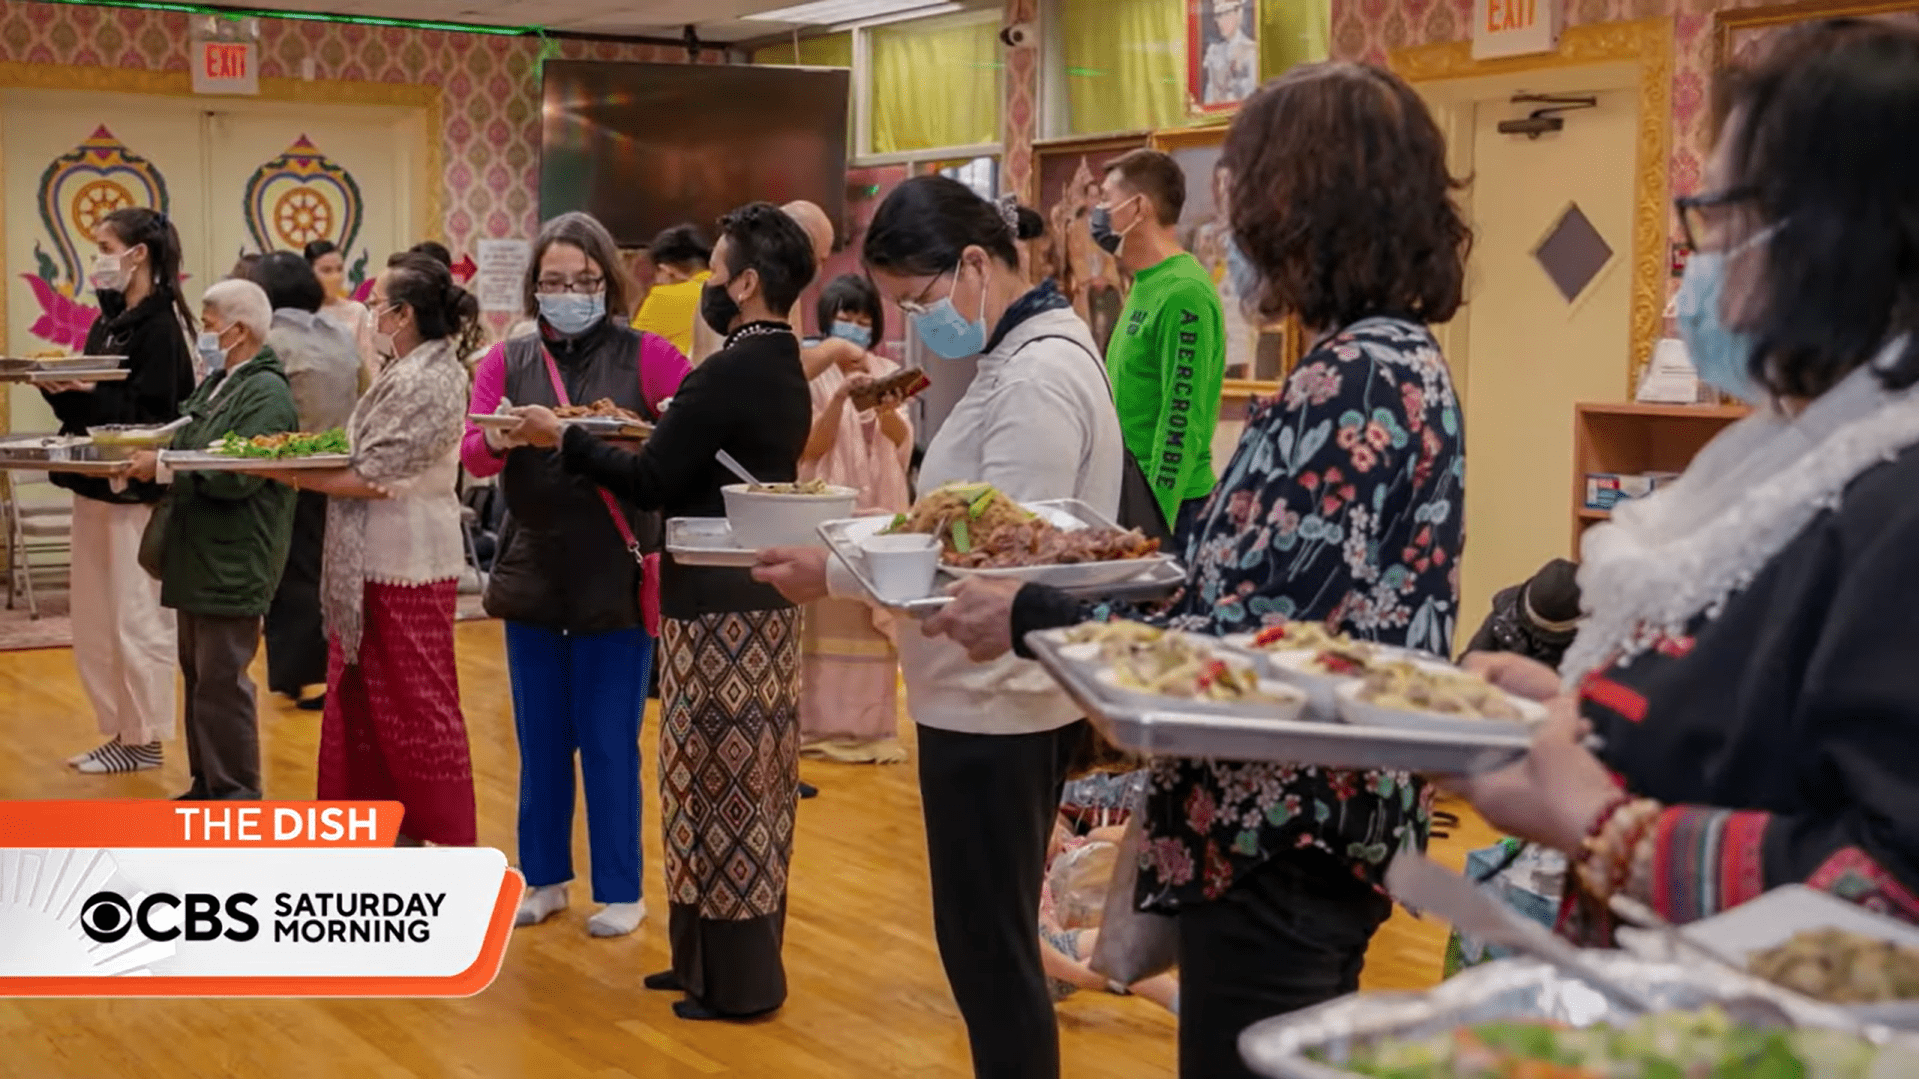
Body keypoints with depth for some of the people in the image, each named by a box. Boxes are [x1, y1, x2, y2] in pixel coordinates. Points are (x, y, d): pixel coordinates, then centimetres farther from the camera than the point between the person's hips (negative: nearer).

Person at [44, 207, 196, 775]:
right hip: (97, 484, 9)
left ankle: (144, 740, 8)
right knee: (95, 619, 12)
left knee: (135, 619, -1)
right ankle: (121, 730, 20)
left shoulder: (161, 325, -12)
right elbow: (89, 407, 13)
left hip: (137, 489, -9)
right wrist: (58, 386, -5)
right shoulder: (108, 323, 14)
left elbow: (151, 415, -19)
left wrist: (84, 391, -27)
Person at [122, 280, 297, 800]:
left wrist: (163, 468, -21)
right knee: (198, 676, 15)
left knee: (222, 681, -6)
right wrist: (150, 454, -1)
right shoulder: (217, 384, 16)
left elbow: (237, 474, -24)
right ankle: (207, 786, 25)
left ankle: (236, 797, 2)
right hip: (200, 558, 10)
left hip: (231, 565, -10)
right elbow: (192, 453, 18)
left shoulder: (267, 394, -14)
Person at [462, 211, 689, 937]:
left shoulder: (647, 355, -3)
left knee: (610, 742, 4)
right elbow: (472, 455, -6)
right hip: (532, 574, 3)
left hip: (619, 576, -3)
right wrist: (500, 437, -28)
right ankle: (545, 876, 27)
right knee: (540, 739, 13)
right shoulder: (507, 361, 5)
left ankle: (620, 890, 17)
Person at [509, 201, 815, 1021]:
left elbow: (649, 484, -15)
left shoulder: (727, 375, -19)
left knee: (718, 781, -1)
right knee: (751, 783, 13)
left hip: (720, 606, -9)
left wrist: (562, 437, -5)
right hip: (766, 597, 9)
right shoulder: (785, 371, 10)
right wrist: (649, 432, 17)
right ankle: (730, 957, 24)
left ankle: (735, 980, 6)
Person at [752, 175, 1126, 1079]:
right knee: (991, 941, 18)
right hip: (993, 696, 10)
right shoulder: (1024, 359, 13)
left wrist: (836, 576, -22)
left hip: (995, 704, -10)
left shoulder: (1040, 378, -19)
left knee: (988, 949, 0)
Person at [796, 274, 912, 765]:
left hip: (879, 509, 3)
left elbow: (903, 443, -4)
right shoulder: (812, 374, -1)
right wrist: (840, 397, -22)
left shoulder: (889, 373, 8)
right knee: (827, 619, -3)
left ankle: (872, 726, 7)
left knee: (875, 620, 2)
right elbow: (809, 447, -9)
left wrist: (887, 412, -25)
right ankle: (821, 724, 2)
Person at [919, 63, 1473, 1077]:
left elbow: (1254, 647, -24)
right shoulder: (1396, 359, 9)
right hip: (1311, 822, 10)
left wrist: (1031, 616, -17)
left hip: (1279, 838, -10)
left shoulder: (1355, 380, -21)